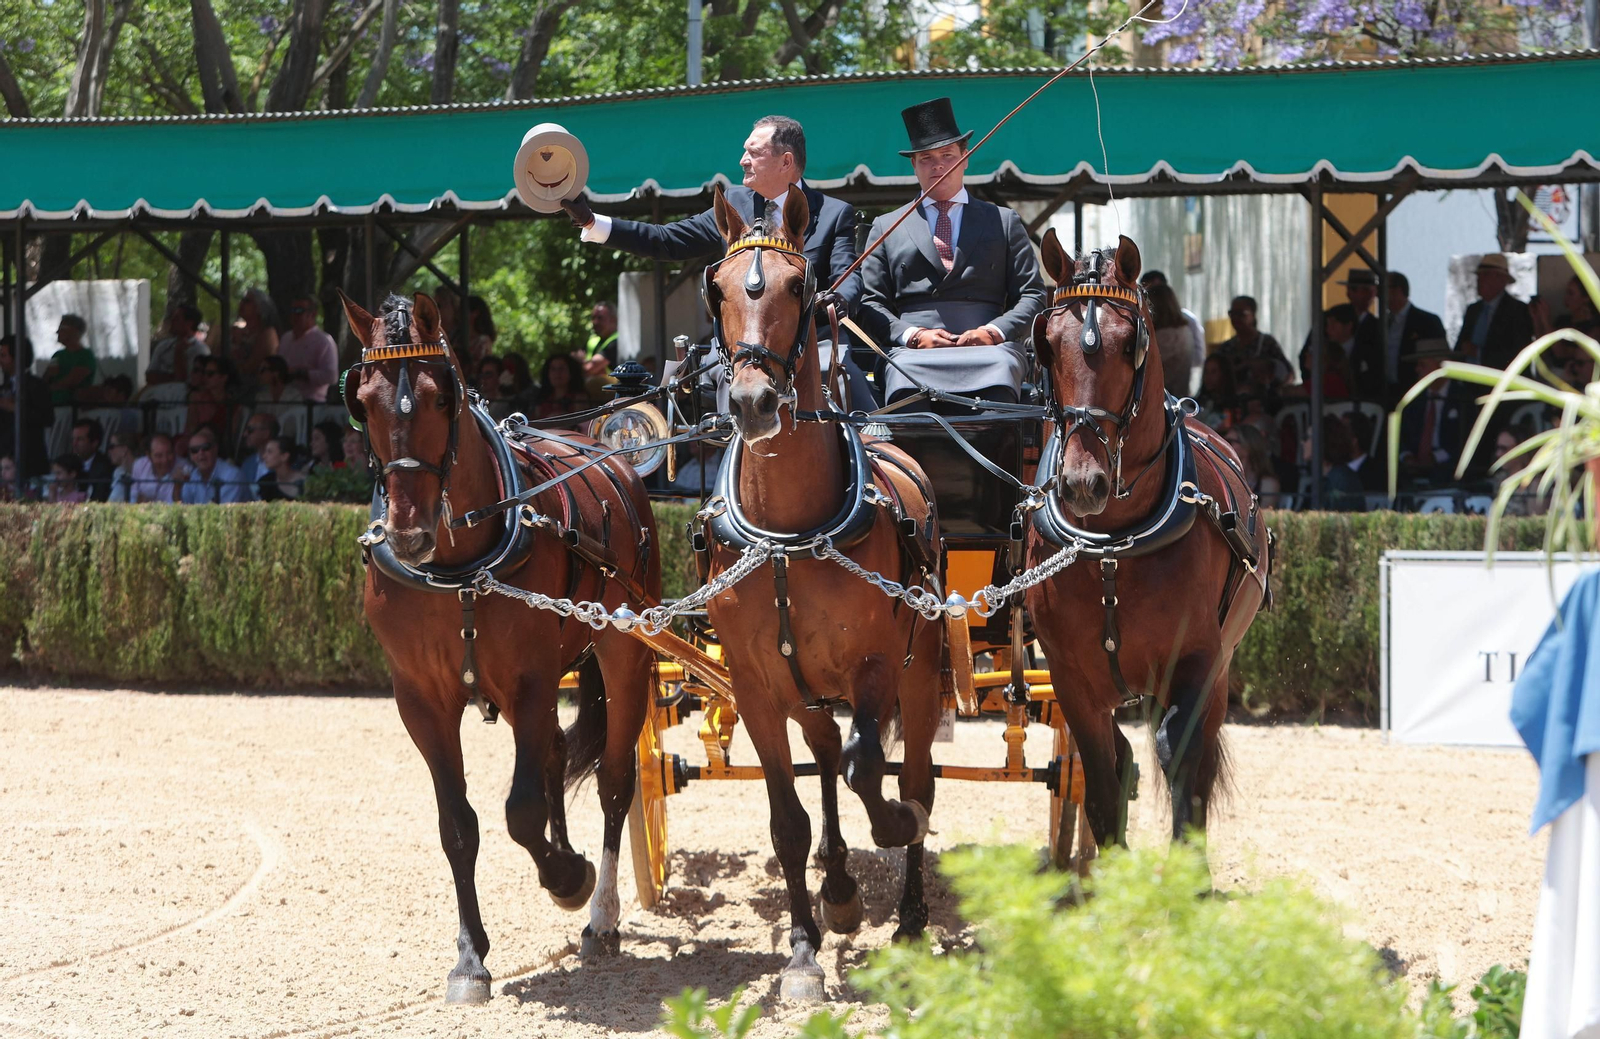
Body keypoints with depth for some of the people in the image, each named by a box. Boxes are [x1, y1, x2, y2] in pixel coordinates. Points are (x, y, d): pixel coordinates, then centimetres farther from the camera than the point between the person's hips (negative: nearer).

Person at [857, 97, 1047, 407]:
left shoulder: (1004, 222, 23)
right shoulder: (887, 227, 24)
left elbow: (1032, 296, 16)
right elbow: (871, 303, 16)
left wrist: (994, 331, -6)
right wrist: (911, 335, -5)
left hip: (988, 348, 0)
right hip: (913, 351, 0)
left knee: (1000, 368, -38)